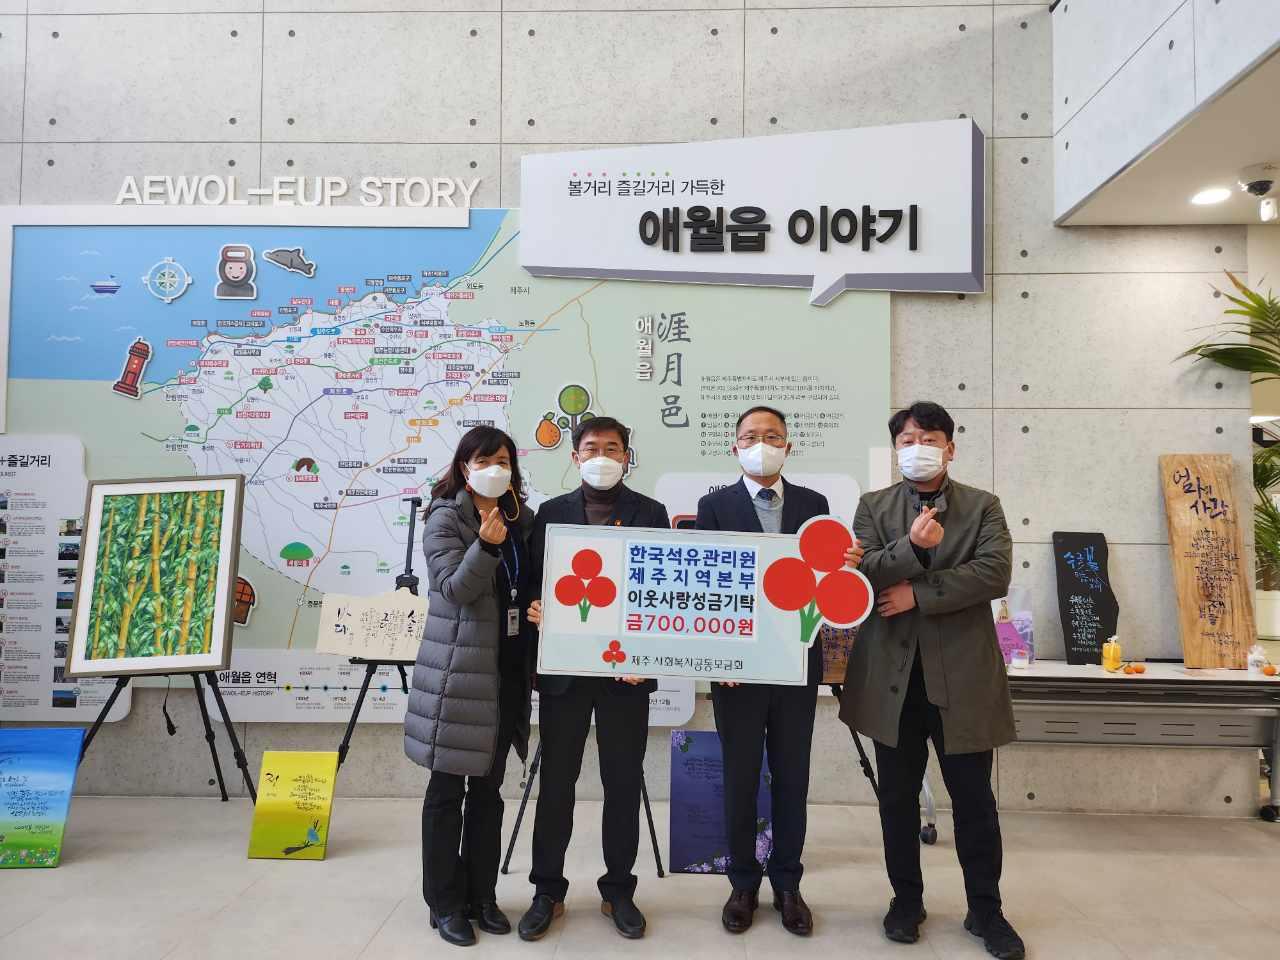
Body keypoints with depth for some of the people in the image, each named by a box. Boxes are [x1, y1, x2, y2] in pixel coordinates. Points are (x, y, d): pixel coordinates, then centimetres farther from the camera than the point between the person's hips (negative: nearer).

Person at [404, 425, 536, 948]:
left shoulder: (521, 518, 10)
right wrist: (487, 545, -30)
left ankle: (481, 895, 26)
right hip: (458, 672, -5)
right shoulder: (445, 518, -6)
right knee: (448, 789, 5)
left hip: (506, 670, 6)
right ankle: (445, 903, 19)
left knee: (489, 788, 14)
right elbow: (454, 589, -16)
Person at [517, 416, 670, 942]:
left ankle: (618, 890, 26)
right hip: (563, 667, 1)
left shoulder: (650, 513, 4)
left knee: (624, 782, 8)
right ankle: (548, 890, 25)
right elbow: (533, 583, 5)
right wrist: (537, 610, -16)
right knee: (556, 781, 8)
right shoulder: (551, 513, 8)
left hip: (626, 666, 0)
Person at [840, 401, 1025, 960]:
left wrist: (918, 593, -15)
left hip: (963, 672, -1)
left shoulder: (983, 506, 4)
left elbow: (995, 574, -11)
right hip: (893, 673, 1)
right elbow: (857, 577, -7)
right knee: (898, 796, 12)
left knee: (974, 798, 9)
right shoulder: (873, 507, 6)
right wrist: (910, 547, -23)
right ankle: (906, 899, 30)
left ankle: (985, 909, 27)